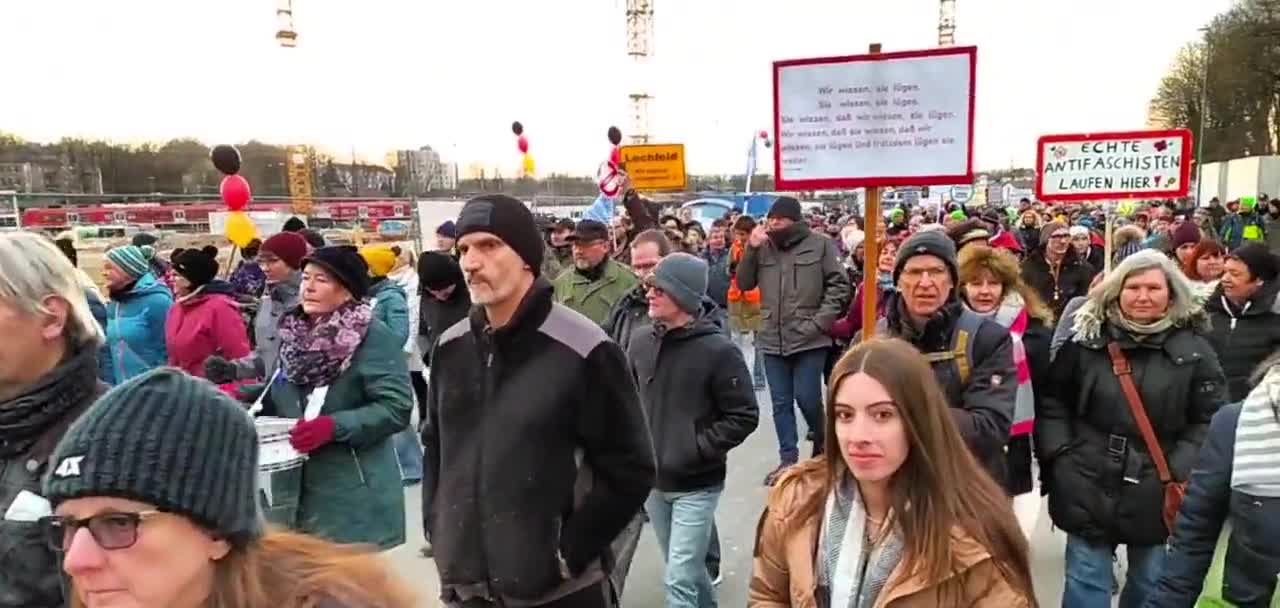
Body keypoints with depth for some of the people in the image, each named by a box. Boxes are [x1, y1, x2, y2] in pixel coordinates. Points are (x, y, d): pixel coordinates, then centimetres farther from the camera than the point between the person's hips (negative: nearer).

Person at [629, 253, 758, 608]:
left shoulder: (718, 350, -16)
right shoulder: (641, 343, -2)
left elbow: (743, 416, -12)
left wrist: (696, 449, -17)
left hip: (696, 486, -5)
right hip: (652, 481, 5)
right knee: (685, 569, 21)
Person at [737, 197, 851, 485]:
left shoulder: (820, 245, -3)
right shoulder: (763, 248, 7)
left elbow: (839, 285, -4)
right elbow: (744, 284, 5)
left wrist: (820, 321, -12)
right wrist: (751, 249, -7)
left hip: (809, 339, -4)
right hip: (772, 339, 4)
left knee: (807, 398, -2)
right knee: (781, 403, 9)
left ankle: (823, 449, 24)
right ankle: (788, 459, 19)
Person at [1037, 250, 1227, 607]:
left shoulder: (1193, 350, -2)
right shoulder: (1087, 341, -2)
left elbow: (1210, 419, 0)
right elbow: (1052, 402, 4)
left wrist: (1179, 471, -9)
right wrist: (1060, 455, -6)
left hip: (1155, 492, 1)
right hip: (1088, 485, 0)